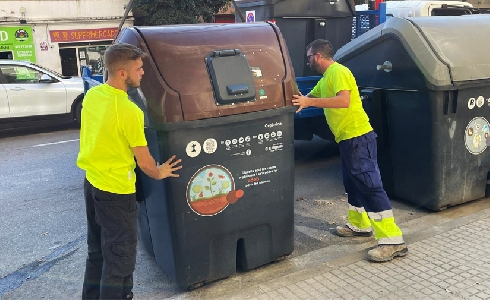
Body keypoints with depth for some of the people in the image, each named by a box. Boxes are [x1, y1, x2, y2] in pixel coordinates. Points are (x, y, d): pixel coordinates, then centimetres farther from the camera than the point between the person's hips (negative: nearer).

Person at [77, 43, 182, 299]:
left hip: (91, 181, 9)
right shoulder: (129, 111, -24)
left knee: (97, 250, 23)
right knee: (120, 256, 6)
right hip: (116, 190, -9)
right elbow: (145, 163, -16)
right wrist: (159, 173, 4)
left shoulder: (92, 95, -1)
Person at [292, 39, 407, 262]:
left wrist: (309, 102, -27)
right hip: (347, 138, 11)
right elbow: (310, 96, 28)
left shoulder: (338, 72, -12)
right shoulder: (325, 79, 18)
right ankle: (359, 225, 34)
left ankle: (393, 241, -11)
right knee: (353, 183, 19)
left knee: (370, 185, -12)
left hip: (358, 136, -11)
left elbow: (344, 101, -27)